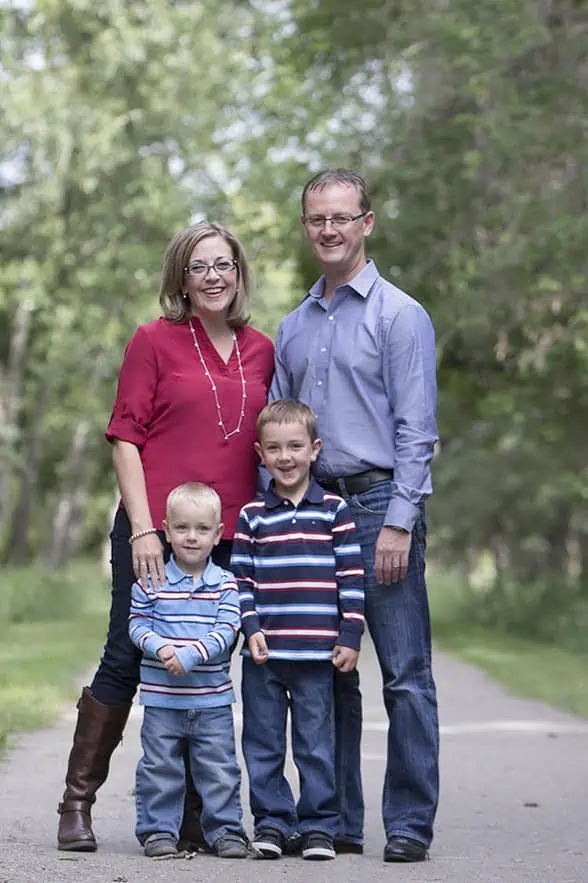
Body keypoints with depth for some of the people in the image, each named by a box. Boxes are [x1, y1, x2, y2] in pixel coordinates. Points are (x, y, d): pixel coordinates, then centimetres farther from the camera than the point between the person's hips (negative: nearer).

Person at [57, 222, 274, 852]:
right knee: (127, 659, -2)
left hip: (229, 538, 4)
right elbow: (125, 438, -2)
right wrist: (143, 527, -10)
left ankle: (190, 813, 13)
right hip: (155, 531, -4)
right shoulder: (155, 340, 1)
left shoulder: (261, 352, 12)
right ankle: (77, 801, 8)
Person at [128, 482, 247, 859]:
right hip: (162, 698, 0)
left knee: (220, 769, 5)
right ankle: (159, 830, 14)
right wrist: (159, 647, -18)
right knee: (160, 768, 5)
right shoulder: (151, 582, -1)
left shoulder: (225, 584, 0)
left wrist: (191, 655, -21)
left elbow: (226, 630, -8)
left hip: (213, 699, 0)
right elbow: (137, 624, 1)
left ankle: (225, 830, 15)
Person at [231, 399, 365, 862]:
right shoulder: (252, 516, 5)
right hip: (263, 652, 2)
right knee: (263, 742, 6)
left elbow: (351, 577, 2)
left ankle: (318, 824, 12)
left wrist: (350, 636, -3)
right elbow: (241, 578, 5)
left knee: (316, 741, 3)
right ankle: (271, 821, 15)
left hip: (317, 651, -1)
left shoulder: (334, 510, 2)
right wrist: (250, 628, -7)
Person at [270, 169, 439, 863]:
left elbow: (415, 430, -7)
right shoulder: (292, 329, 17)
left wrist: (397, 522, -15)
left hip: (379, 502, -6)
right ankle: (336, 820, 14)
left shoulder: (399, 315, -1)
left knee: (405, 673, -5)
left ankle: (409, 824, -1)